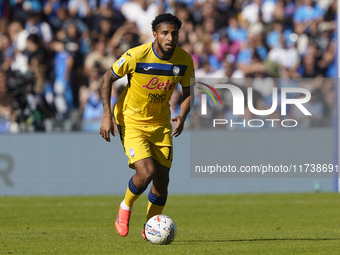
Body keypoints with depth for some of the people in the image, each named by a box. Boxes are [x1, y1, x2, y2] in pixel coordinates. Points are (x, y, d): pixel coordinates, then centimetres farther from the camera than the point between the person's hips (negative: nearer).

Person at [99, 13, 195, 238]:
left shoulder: (184, 60, -10)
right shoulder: (136, 56, -21)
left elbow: (188, 93, 4)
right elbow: (108, 78, -7)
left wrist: (182, 116, -16)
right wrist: (107, 115, -15)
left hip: (161, 123, 4)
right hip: (131, 121, -4)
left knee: (162, 179, 2)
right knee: (146, 172, -21)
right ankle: (125, 207, 10)